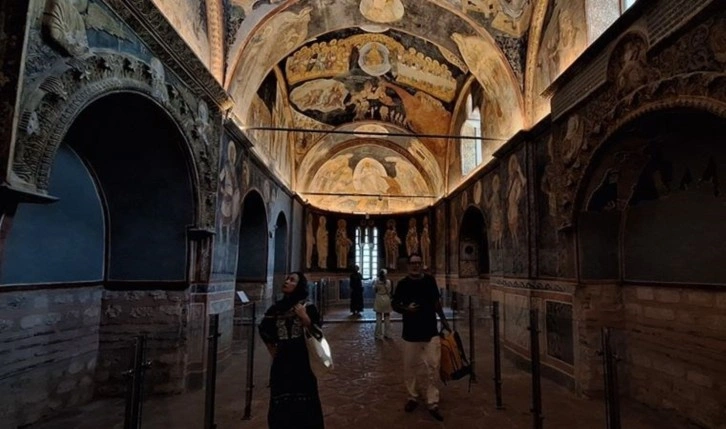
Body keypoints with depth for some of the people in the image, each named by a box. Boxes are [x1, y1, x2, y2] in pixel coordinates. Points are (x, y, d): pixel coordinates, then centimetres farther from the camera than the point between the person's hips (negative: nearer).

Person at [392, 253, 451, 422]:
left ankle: (432, 403, 12)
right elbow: (394, 304, 2)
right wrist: (406, 309, -17)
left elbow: (436, 301, 12)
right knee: (410, 367, 10)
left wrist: (443, 320, 13)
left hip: (431, 331, 1)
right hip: (411, 332, -1)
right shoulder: (403, 283, -5)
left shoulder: (430, 280, 0)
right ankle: (412, 397, 30)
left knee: (433, 367, 0)